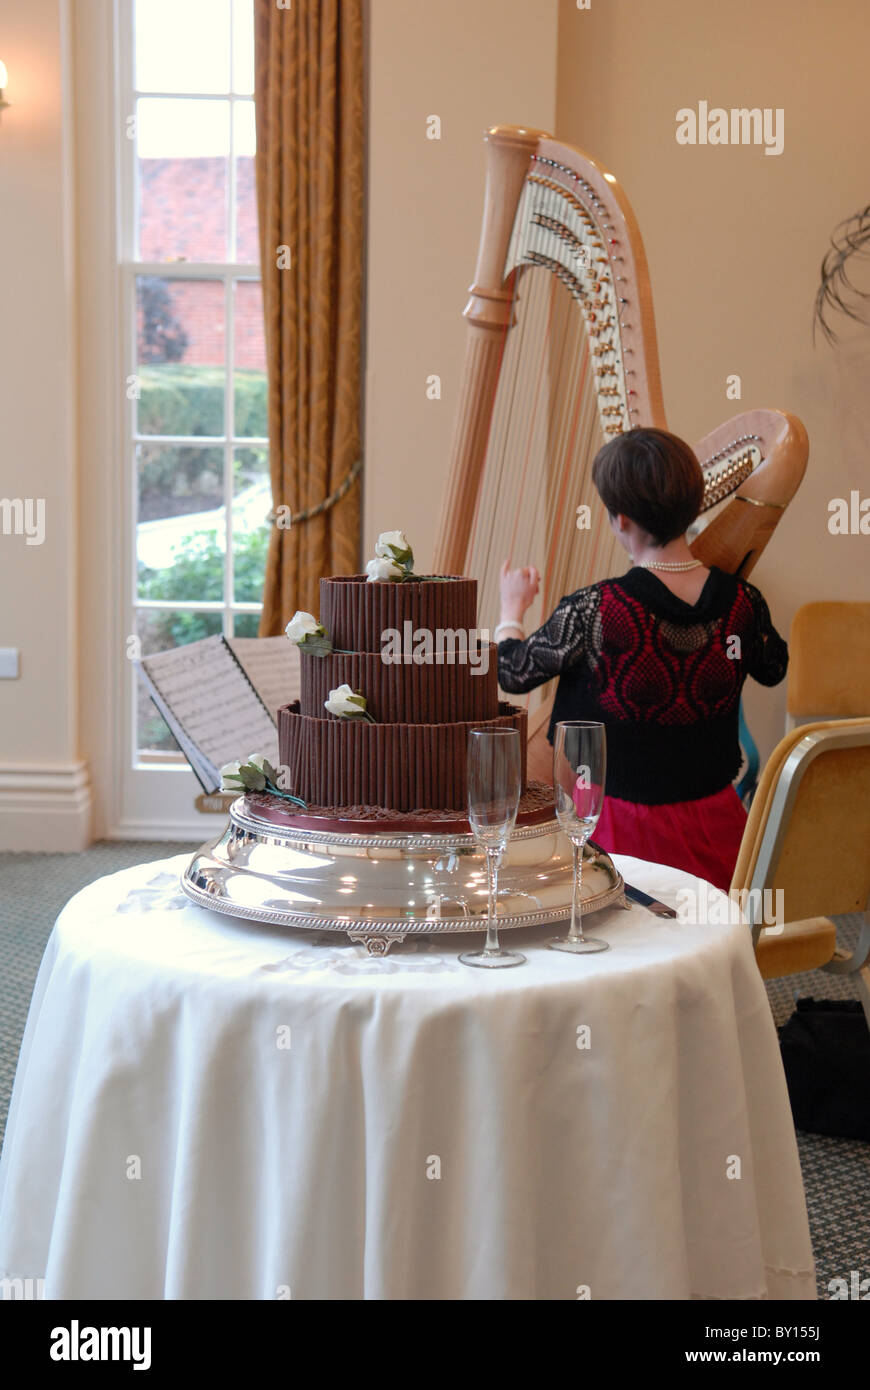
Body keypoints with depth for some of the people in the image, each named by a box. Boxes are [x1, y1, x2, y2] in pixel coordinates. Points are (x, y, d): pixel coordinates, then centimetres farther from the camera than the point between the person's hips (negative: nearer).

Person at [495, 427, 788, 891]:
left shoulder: (593, 611, -20)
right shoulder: (742, 601, -7)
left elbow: (513, 673, -4)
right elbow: (774, 669, 17)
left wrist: (511, 610, 18)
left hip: (622, 828, -4)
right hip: (713, 820, 5)